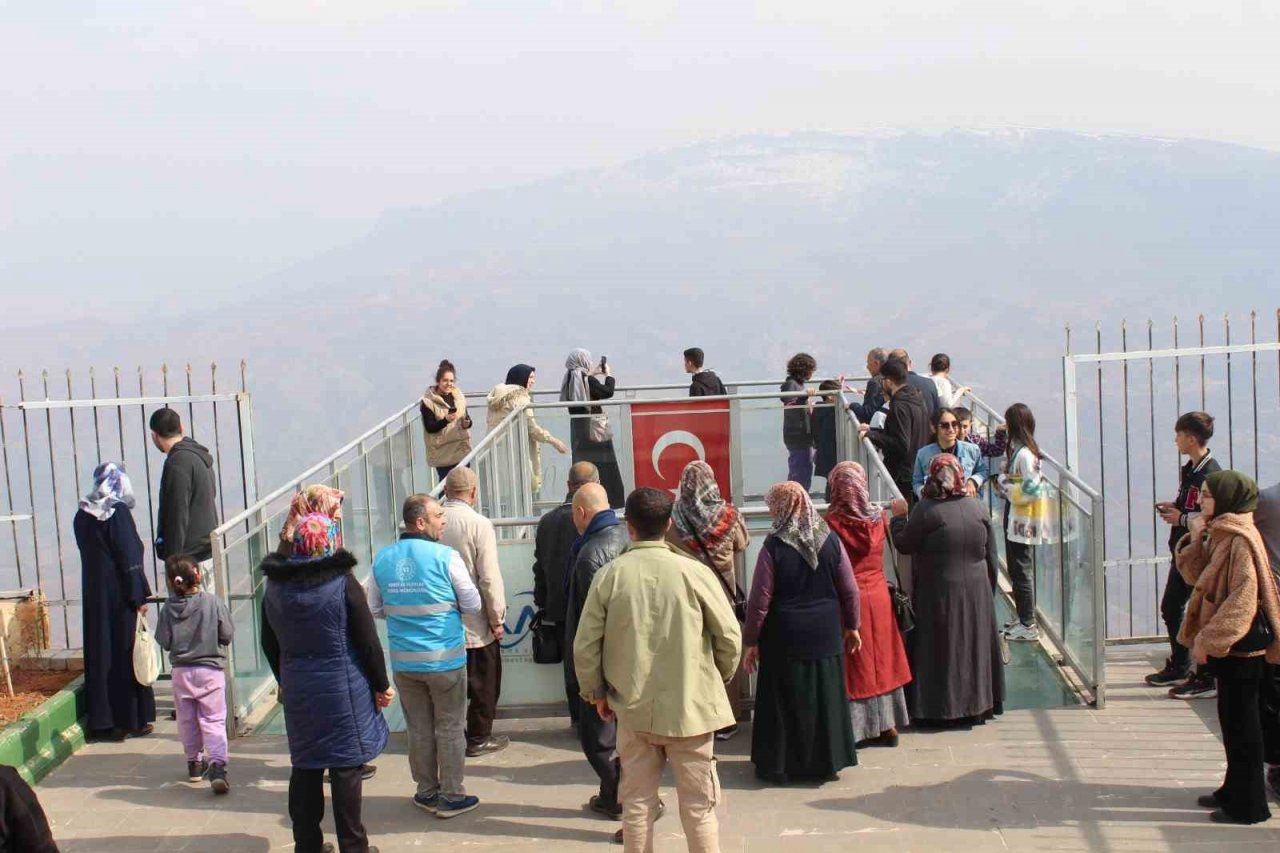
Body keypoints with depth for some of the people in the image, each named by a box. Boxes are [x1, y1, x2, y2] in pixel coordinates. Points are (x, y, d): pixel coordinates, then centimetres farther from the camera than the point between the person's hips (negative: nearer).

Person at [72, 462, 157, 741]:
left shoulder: (82, 516, 5)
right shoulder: (118, 513, -14)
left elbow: (88, 554, 11)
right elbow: (129, 558, -16)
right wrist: (140, 596, -12)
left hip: (93, 595, 6)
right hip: (120, 594, -6)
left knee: (100, 653, 10)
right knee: (128, 652, 3)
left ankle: (104, 721, 13)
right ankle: (134, 719, 8)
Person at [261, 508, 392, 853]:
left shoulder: (275, 588, 3)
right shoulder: (344, 584, -13)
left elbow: (269, 644, 13)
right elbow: (368, 642, -10)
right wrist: (381, 685, 1)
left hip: (297, 692, 5)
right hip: (344, 691, -5)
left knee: (305, 767, 13)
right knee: (346, 768, 2)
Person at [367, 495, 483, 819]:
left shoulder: (382, 559, -1)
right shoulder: (445, 556, -14)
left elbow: (374, 610, 7)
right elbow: (472, 604, -7)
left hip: (403, 661, 4)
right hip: (445, 659, -4)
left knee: (419, 728, 15)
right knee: (449, 729, 8)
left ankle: (427, 791, 24)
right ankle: (451, 796, 14)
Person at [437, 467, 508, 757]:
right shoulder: (479, 525, -17)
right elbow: (490, 578, -18)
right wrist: (497, 617, -6)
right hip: (476, 624, -4)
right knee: (484, 683, 12)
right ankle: (479, 739, 18)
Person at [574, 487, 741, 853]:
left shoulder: (609, 575, -7)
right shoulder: (694, 573, -10)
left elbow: (585, 645, -4)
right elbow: (730, 637, -6)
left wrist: (596, 692, 12)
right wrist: (717, 679, 13)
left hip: (632, 708, 1)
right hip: (690, 706, -1)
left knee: (637, 802, 12)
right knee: (698, 805, 8)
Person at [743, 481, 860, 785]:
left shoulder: (774, 548, -15)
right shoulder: (831, 541, -4)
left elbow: (760, 601, -12)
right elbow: (849, 590, 2)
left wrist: (750, 641, -2)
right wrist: (852, 626, 16)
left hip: (784, 638, -3)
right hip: (826, 635, 3)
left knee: (785, 700, 8)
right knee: (824, 696, 13)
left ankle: (780, 764, 16)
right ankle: (827, 760, 23)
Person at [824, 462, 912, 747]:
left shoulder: (831, 522, -17)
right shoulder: (879, 517, -5)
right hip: (878, 595, 4)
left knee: (853, 664, 5)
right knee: (881, 659, 15)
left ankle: (855, 727, 7)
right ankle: (888, 725, 22)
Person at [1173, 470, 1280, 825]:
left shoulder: (1241, 540, -20)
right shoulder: (1220, 535, 10)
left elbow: (1242, 600, -23)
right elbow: (1195, 575, 13)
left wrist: (1207, 639, -21)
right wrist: (1195, 539, -1)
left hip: (1241, 645, -10)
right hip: (1226, 643, 10)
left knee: (1240, 722, -2)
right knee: (1232, 719, 17)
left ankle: (1248, 805, 7)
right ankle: (1235, 790, 29)